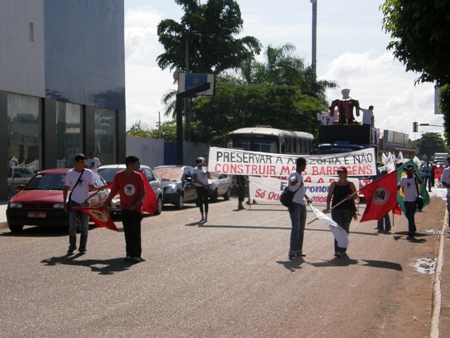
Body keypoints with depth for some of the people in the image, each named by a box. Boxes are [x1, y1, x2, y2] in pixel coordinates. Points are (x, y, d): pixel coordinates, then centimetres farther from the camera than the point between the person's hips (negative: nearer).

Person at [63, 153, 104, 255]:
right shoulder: (70, 173, 0)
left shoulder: (88, 173, 3)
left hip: (85, 202, 1)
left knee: (85, 226, 3)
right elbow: (66, 189, 3)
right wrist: (65, 203, -2)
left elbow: (91, 187, 7)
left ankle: (82, 247, 10)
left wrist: (98, 188, -14)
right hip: (73, 202, -1)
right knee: (72, 225, -4)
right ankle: (72, 246, 8)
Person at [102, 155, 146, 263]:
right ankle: (129, 254, 12)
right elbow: (113, 191, 2)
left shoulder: (138, 176, -6)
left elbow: (142, 193, -4)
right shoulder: (118, 176, -7)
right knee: (128, 232, 5)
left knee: (135, 232, -5)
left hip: (136, 208, -1)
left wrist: (135, 205, -14)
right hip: (124, 208, 1)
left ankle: (137, 255, -3)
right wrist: (106, 204, 4)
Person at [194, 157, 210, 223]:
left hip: (206, 187, 5)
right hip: (199, 187, -4)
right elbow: (195, 180, -14)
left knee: (206, 202, 4)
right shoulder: (196, 170, -9)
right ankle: (203, 218, 6)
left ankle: (206, 217, 7)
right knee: (200, 202, 0)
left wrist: (208, 173, -3)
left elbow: (208, 177, 18)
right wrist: (203, 185, -20)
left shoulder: (204, 168, 7)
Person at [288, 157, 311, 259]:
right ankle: (292, 251, -13)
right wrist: (295, 181, -58)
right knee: (295, 228, -13)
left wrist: (307, 198, 19)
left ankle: (298, 250, 20)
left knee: (301, 229, 12)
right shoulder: (293, 175, -11)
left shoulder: (301, 176, 17)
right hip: (294, 204, -9)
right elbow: (291, 182, -36)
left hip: (302, 204, 9)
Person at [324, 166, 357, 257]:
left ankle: (343, 250, 16)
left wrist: (351, 196, -14)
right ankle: (338, 250, -13)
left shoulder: (350, 184, 5)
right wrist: (328, 207, -6)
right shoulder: (334, 184, 7)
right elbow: (329, 196, 6)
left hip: (348, 209, 0)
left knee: (345, 229, 6)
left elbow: (356, 196, 10)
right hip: (336, 209, 0)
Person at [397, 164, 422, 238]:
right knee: (408, 215, 15)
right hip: (406, 200, 5)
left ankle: (411, 231, -9)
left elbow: (420, 182, -27)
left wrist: (415, 174, -32)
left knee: (411, 216, -10)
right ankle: (413, 229, 32)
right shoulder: (403, 179, 6)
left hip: (413, 200, -5)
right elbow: (398, 187, 12)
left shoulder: (415, 178, -6)